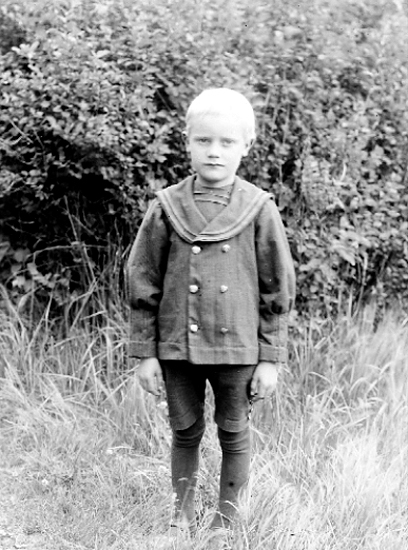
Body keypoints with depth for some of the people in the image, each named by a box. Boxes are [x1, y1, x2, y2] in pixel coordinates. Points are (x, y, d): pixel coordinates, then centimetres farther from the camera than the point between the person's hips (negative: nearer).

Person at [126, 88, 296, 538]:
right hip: (178, 347, 1)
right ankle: (182, 512, 29)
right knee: (185, 431, 12)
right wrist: (145, 353, 0)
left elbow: (277, 291, -1)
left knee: (234, 433, 11)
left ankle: (227, 517, 28)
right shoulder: (166, 207, -3)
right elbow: (143, 284, 2)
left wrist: (271, 358, -2)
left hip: (238, 348, -1)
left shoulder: (259, 210, -5)